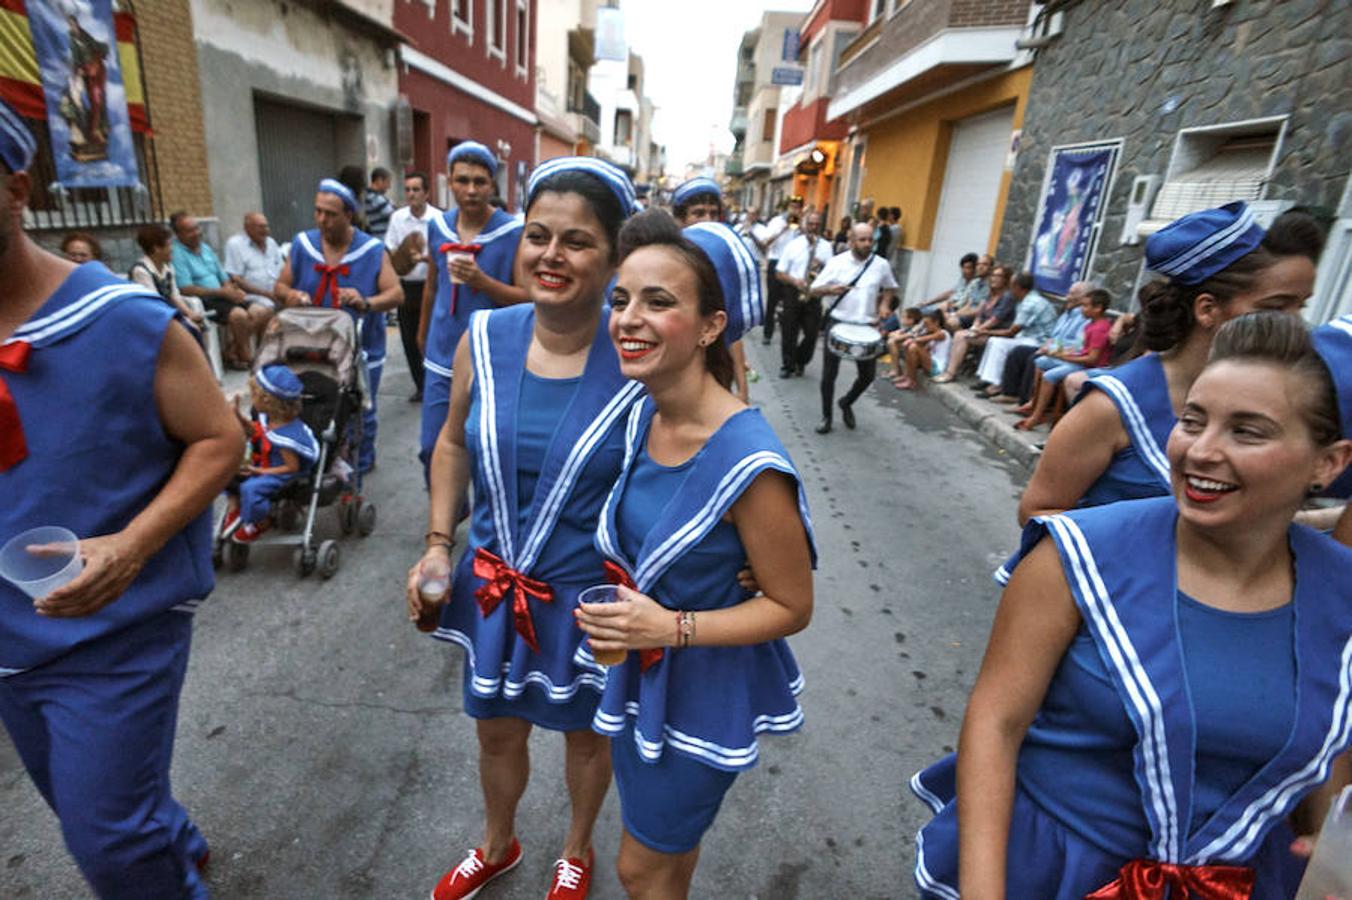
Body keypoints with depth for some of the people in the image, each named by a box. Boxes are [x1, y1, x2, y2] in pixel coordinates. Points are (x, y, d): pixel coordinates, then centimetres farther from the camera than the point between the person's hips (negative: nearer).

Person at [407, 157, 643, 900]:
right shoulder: (485, 338, -8)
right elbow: (453, 442, 6)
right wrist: (438, 546, 2)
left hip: (591, 594, -3)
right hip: (495, 585, 4)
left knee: (585, 732, 24)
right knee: (497, 730, 26)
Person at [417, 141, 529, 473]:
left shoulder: (513, 232, -8)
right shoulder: (438, 226, 6)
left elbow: (528, 297, -9)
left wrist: (481, 280, -23)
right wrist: (422, 333, 28)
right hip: (441, 358, 4)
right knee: (433, 449, 7)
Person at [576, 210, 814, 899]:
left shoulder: (750, 464, -32)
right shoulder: (641, 416, -9)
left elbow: (791, 606, -20)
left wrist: (672, 627, -28)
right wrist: (621, 610, -3)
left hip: (703, 690, -6)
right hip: (638, 668, 6)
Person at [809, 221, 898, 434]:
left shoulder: (882, 265, 1)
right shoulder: (836, 262, -6)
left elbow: (890, 289, 19)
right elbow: (813, 291, -5)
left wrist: (883, 305, -1)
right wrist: (829, 289, -25)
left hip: (866, 327, 2)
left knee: (868, 375, 6)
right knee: (829, 374, 2)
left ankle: (846, 403, 34)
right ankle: (826, 416, 20)